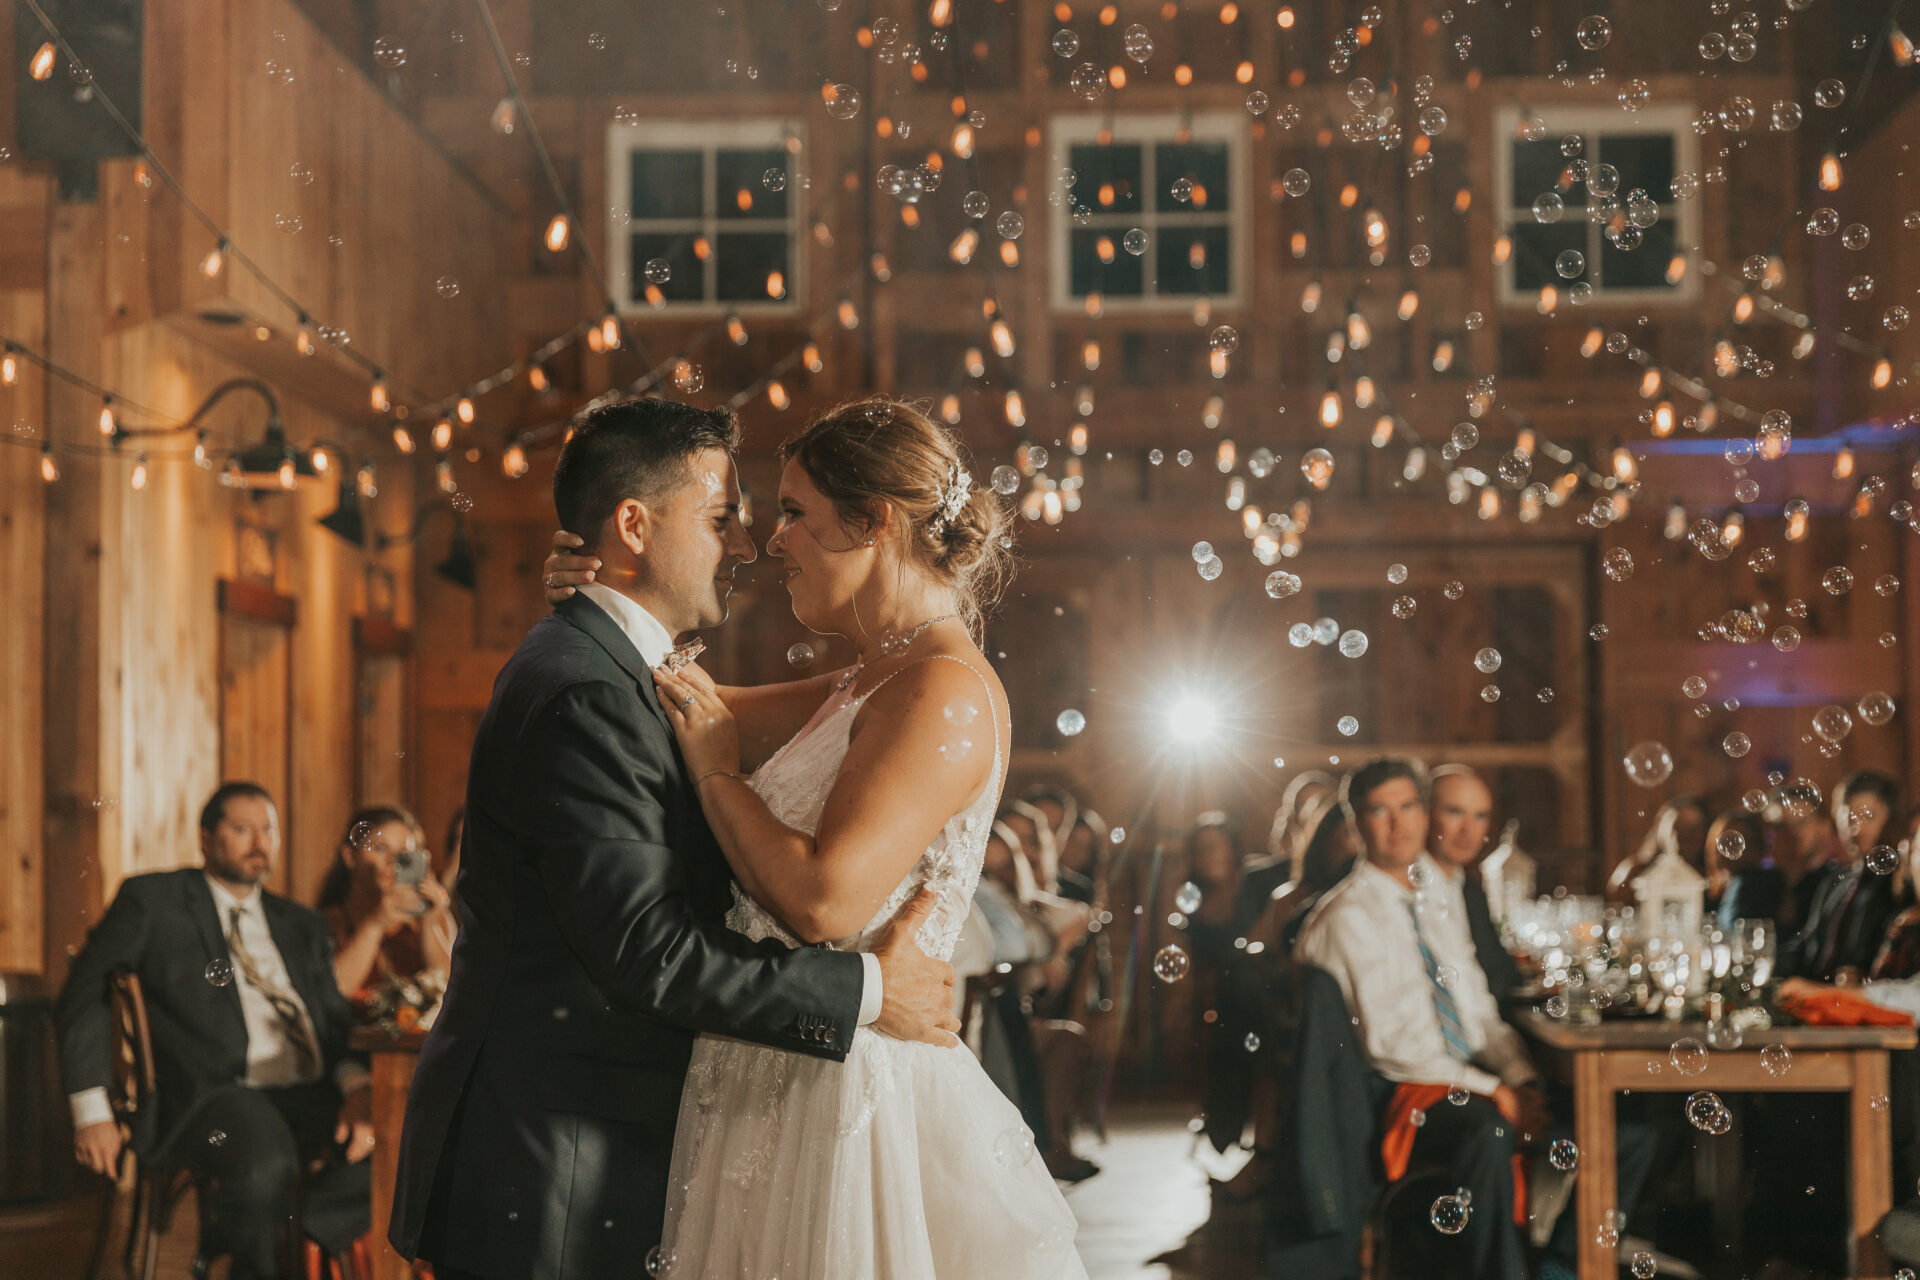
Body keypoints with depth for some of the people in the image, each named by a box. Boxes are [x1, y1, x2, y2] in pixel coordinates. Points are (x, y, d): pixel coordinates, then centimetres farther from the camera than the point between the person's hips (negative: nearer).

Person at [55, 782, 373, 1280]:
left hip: (314, 1098, 5)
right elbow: (83, 997, 5)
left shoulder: (302, 924, 26)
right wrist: (92, 1111, -8)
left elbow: (336, 1018, 19)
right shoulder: (151, 900, 12)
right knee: (265, 1168, -39)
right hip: (216, 1097, -5)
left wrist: (357, 1086, -5)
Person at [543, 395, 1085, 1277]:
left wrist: (716, 772, -11)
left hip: (846, 1100, -9)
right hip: (783, 1091, 9)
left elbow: (825, 900, -25)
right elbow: (698, 709, 23)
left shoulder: (945, 692, -17)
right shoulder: (870, 690, 13)